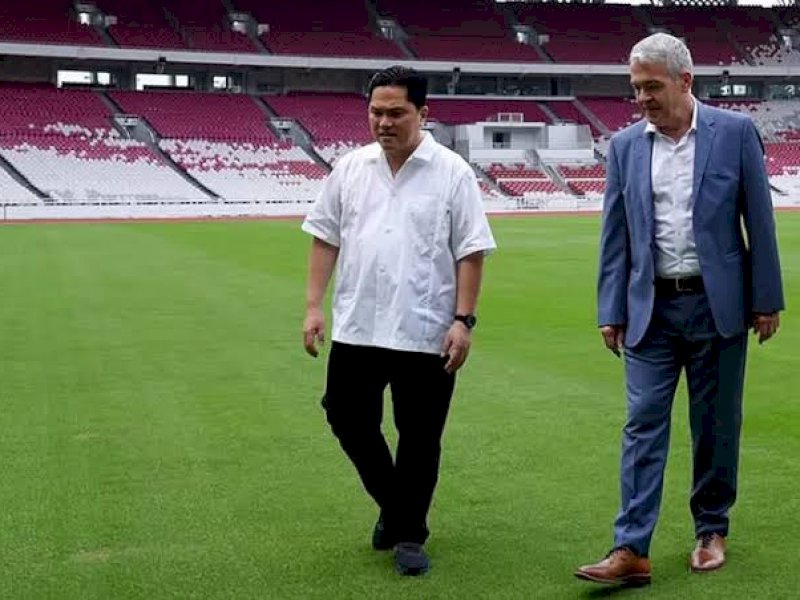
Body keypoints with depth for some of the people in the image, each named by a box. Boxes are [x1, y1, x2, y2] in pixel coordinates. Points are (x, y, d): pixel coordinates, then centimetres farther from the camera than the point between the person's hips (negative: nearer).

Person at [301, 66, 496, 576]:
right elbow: (325, 239, 10)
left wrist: (463, 320, -11)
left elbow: (471, 252, -5)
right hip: (356, 328, 4)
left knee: (420, 438, 6)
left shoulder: (452, 172, -5)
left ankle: (410, 534, 23)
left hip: (426, 333, -3)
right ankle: (393, 503, 34)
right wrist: (314, 305, 3)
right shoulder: (351, 168, 6)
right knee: (348, 419, 10)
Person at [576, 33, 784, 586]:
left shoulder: (735, 131, -3)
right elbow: (615, 235, 6)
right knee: (643, 424, -2)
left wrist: (767, 300, -2)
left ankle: (712, 531, 25)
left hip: (717, 304, -2)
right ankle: (632, 550, -2)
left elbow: (759, 220, -1)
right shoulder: (625, 145, 4)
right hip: (651, 307, 2)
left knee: (715, 425, 8)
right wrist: (611, 311, 4)